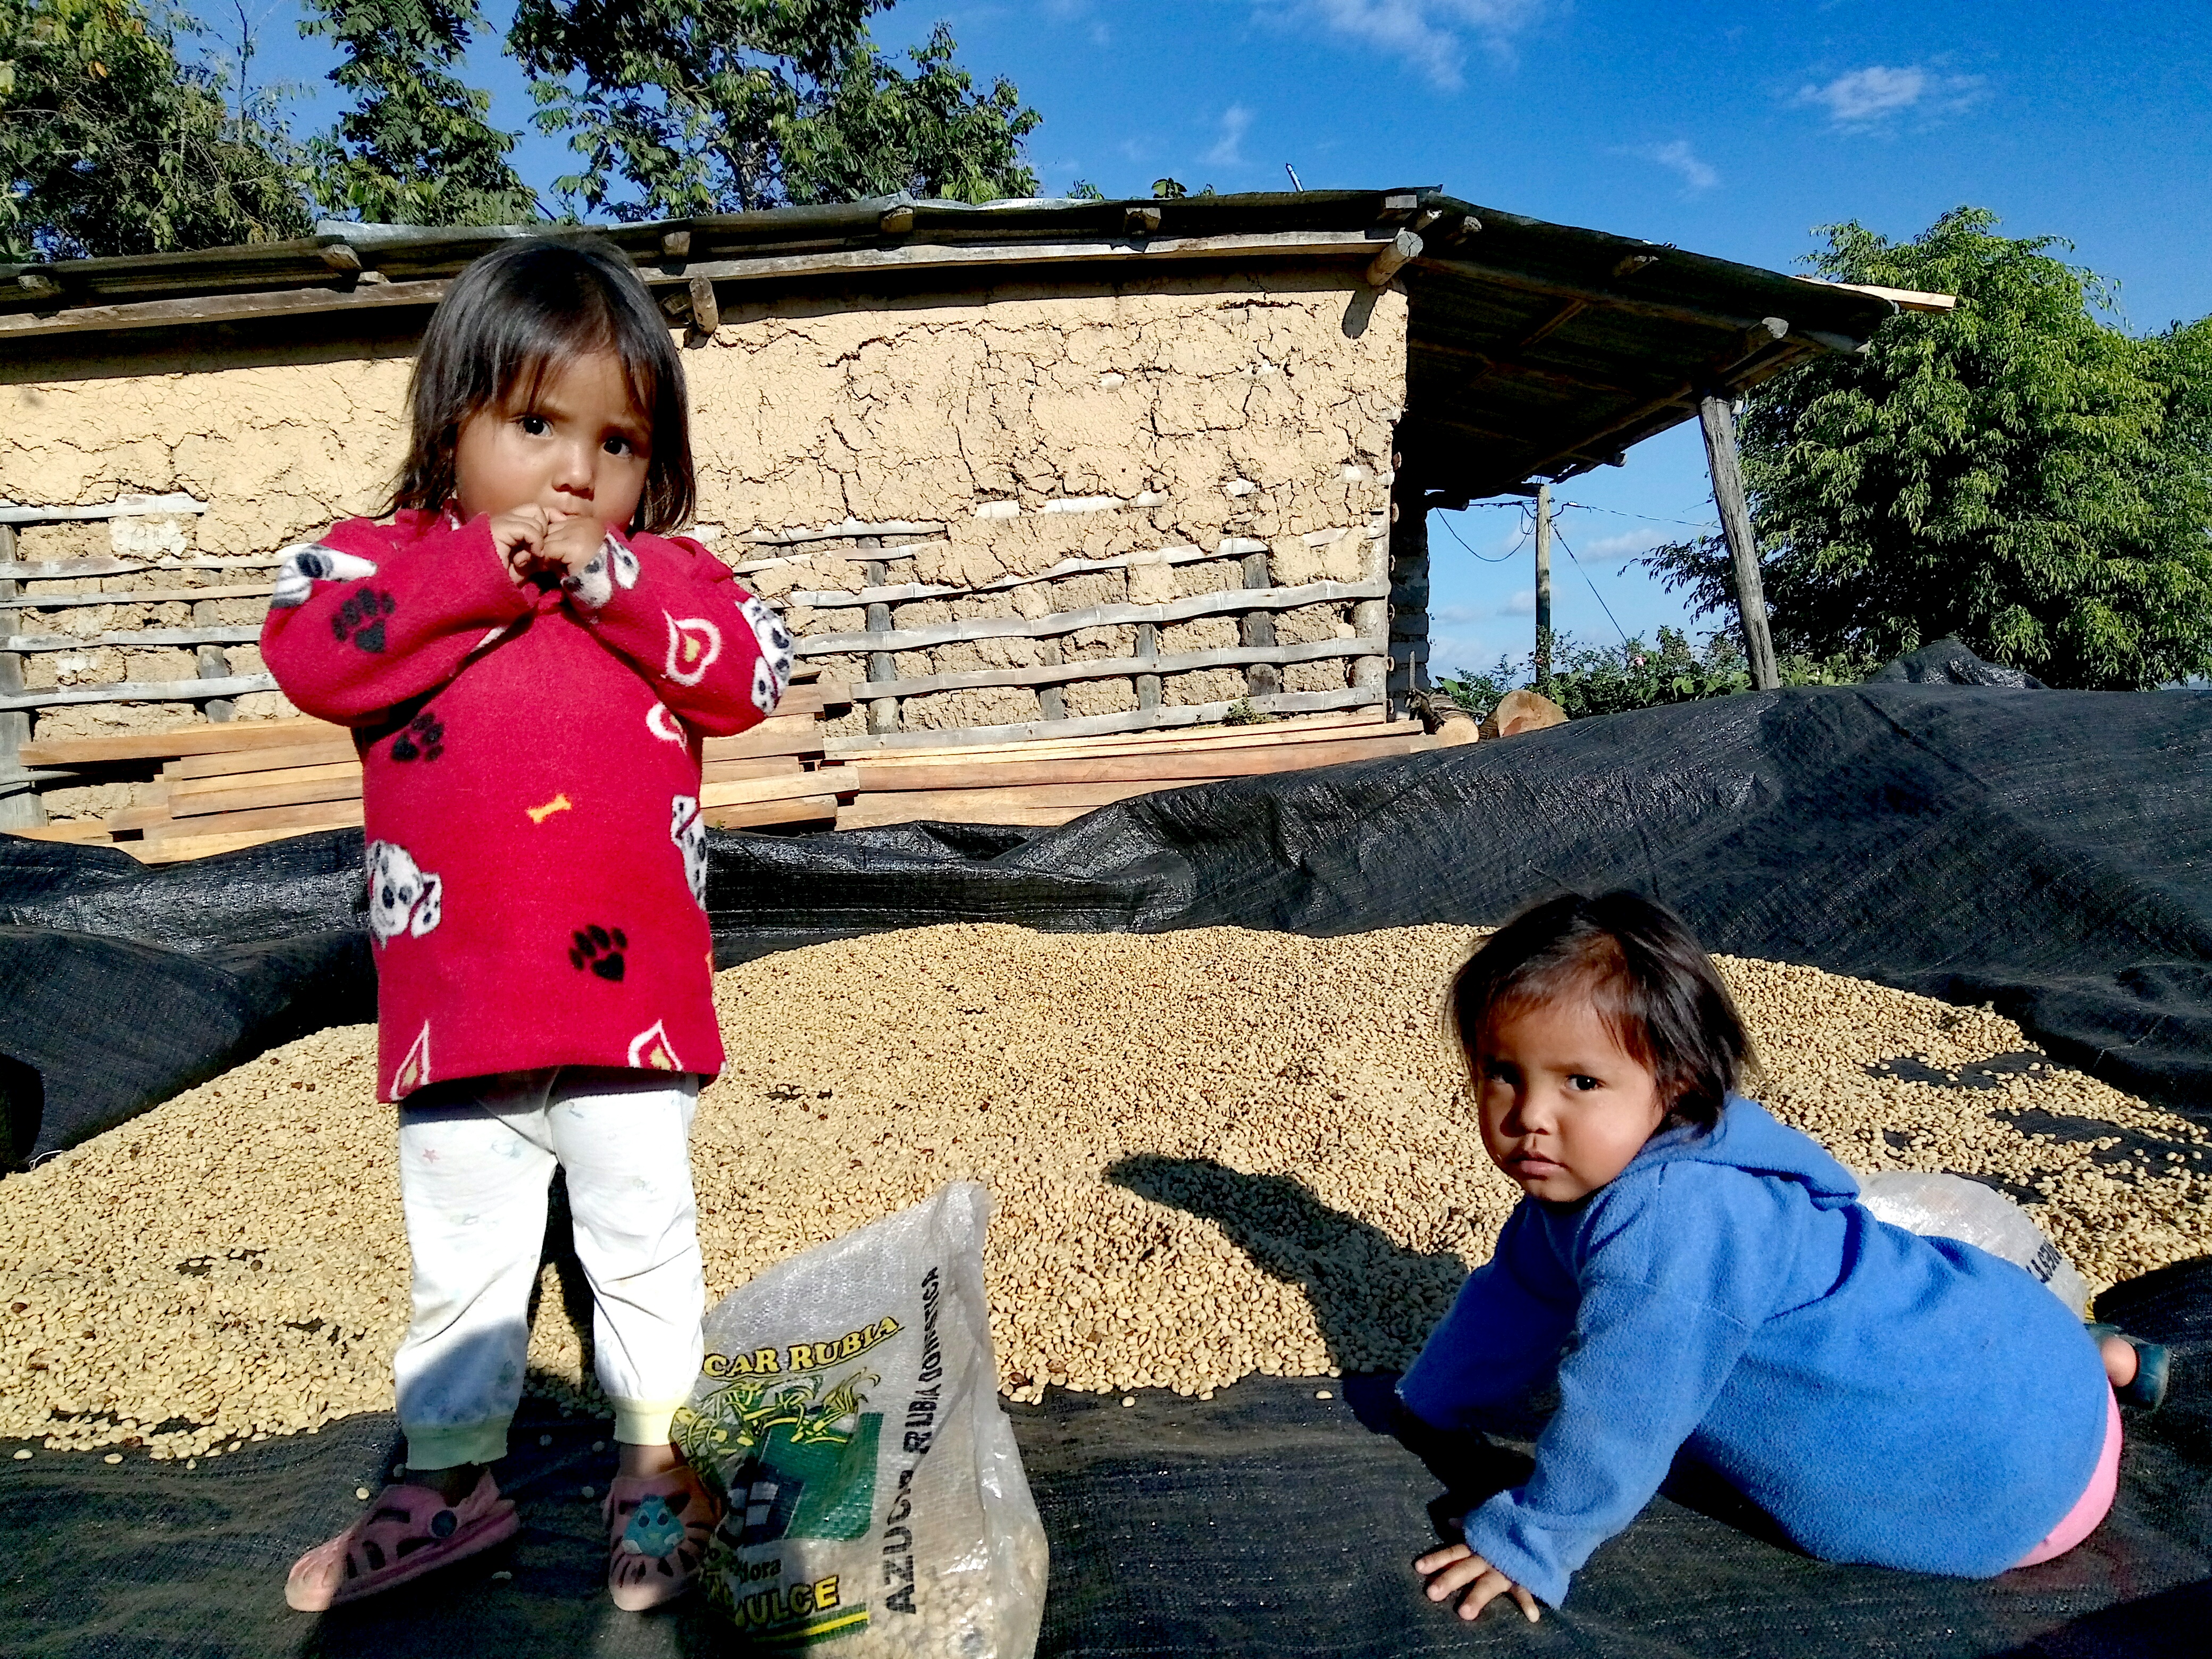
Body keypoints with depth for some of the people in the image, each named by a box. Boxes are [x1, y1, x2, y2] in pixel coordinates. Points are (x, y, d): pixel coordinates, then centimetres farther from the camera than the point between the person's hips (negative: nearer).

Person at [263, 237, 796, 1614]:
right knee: (464, 1260, 18)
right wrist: (484, 572, -19)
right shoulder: (381, 559, 2)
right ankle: (454, 1475, 38)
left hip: (631, 999, 0)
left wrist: (610, 575, -19)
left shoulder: (665, 573, 3)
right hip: (455, 1009, 1)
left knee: (646, 1241, 15)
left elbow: (752, 671, -13)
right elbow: (305, 653, -17)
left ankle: (654, 1461, 34)